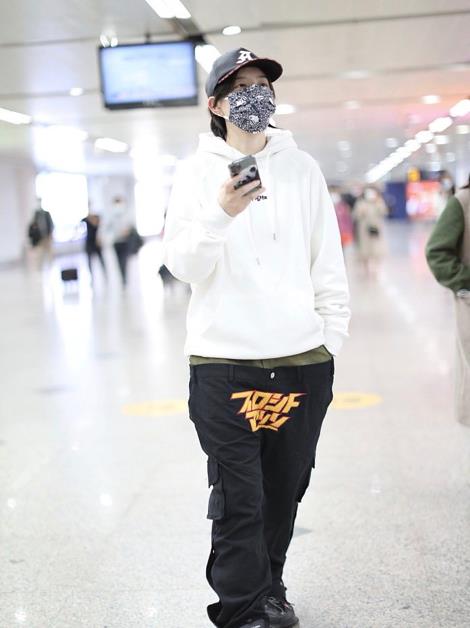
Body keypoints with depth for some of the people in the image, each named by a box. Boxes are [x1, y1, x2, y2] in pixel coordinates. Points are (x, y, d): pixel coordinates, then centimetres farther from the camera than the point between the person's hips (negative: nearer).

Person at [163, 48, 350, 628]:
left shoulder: (302, 168, 9)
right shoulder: (197, 171, 2)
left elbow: (328, 260, 11)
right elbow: (182, 264, -8)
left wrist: (332, 335, 6)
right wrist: (220, 214, -24)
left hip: (303, 360, 3)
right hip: (225, 361, -3)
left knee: (284, 492, 14)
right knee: (238, 501, 0)